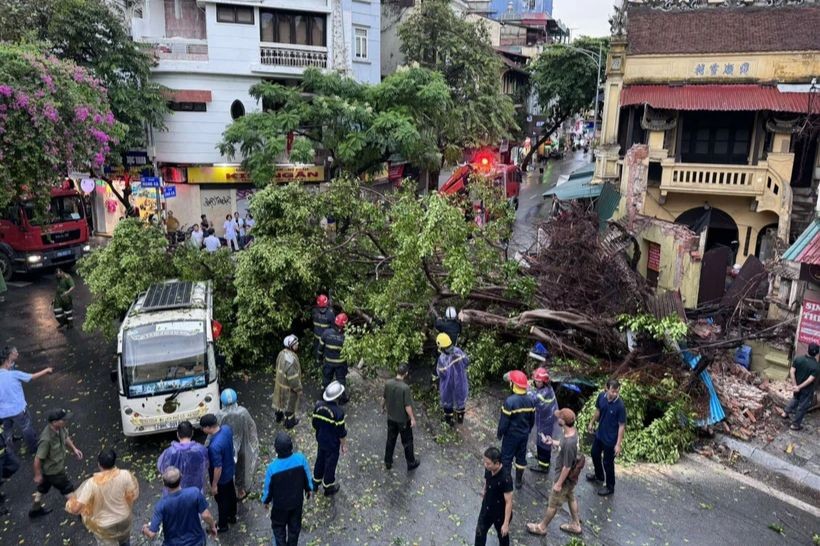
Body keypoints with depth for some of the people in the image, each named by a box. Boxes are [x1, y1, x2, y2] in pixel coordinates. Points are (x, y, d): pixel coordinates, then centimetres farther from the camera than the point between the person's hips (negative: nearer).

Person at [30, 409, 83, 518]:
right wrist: (38, 475, -14)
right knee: (69, 489, 11)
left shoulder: (61, 428, -18)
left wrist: (74, 449, -2)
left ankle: (35, 510, 54)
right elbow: (37, 459, -27)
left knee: (43, 488, 30)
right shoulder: (46, 439, -41)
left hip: (53, 467, 8)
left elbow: (66, 438, 6)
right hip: (53, 471, -8)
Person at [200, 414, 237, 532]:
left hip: (221, 477, -7)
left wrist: (214, 485, -15)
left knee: (222, 500, 17)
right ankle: (232, 516, 52)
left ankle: (222, 525, 41)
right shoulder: (227, 428, -18)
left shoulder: (214, 446, -40)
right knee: (231, 493, 28)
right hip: (230, 469, 7)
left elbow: (218, 468, -29)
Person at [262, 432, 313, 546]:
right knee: (295, 525, 27)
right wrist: (308, 489, 12)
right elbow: (308, 477, -10)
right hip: (297, 500, 2)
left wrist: (265, 500, 6)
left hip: (280, 503, -2)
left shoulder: (272, 467, -33)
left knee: (279, 526, 25)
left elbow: (268, 488, -15)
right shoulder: (301, 459, -28)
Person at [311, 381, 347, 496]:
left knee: (320, 460, 25)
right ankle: (328, 487, 34)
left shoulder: (318, 405, -14)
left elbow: (315, 424, 0)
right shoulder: (338, 412, -31)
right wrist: (344, 445, -5)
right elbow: (341, 432, -20)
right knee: (330, 464, 15)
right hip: (333, 444, -5)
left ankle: (316, 482, 45)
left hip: (321, 440, 5)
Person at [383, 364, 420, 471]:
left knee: (390, 440, 21)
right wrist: (412, 418, -10)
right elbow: (407, 406, -23)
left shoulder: (388, 384, -11)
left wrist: (383, 407, 25)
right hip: (403, 419, -5)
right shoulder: (405, 387, -28)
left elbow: (384, 398, 5)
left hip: (391, 418, 5)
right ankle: (411, 463, 28)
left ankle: (388, 462, 34)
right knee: (407, 442, 14)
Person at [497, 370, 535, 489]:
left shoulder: (509, 401, -28)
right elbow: (532, 420, 4)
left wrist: (499, 434, -4)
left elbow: (504, 422, -21)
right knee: (521, 457, 20)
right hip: (524, 435, 6)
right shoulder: (530, 400, -9)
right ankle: (519, 481, 34)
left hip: (511, 435, -5)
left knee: (506, 458, 11)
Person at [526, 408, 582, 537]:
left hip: (565, 478, -8)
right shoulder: (573, 432, -12)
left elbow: (567, 467, -29)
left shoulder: (569, 443, -39)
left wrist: (559, 483, -18)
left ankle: (541, 527, 33)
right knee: (571, 498, 28)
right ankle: (576, 525, 47)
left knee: (553, 504, 13)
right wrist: (553, 442, 17)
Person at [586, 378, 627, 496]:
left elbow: (622, 426, -21)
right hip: (599, 434, 7)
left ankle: (610, 487, 33)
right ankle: (599, 476, 53)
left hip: (610, 439, -6)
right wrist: (592, 422, 18)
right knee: (594, 454, 26)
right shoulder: (601, 396, -13)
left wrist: (618, 444, -19)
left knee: (608, 462, 10)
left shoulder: (620, 405, -29)